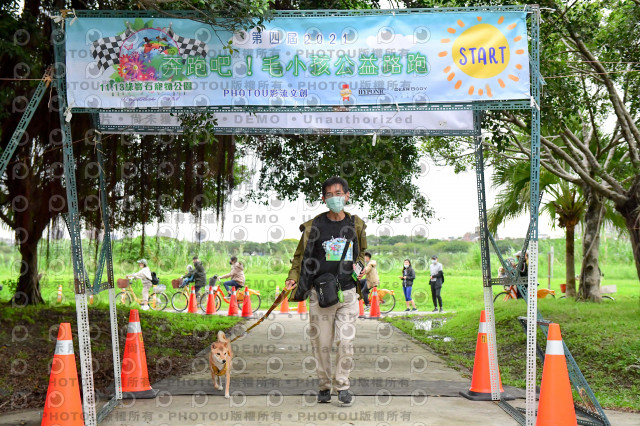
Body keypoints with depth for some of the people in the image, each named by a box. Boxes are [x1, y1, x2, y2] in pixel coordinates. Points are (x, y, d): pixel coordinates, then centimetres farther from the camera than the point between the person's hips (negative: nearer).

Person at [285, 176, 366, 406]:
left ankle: (342, 385, 8)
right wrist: (292, 279, -9)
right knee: (321, 343, 3)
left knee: (346, 342, -5)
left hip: (348, 293, 1)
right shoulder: (313, 226, 1)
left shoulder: (356, 225, 8)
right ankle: (324, 386, 18)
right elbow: (301, 257, 6)